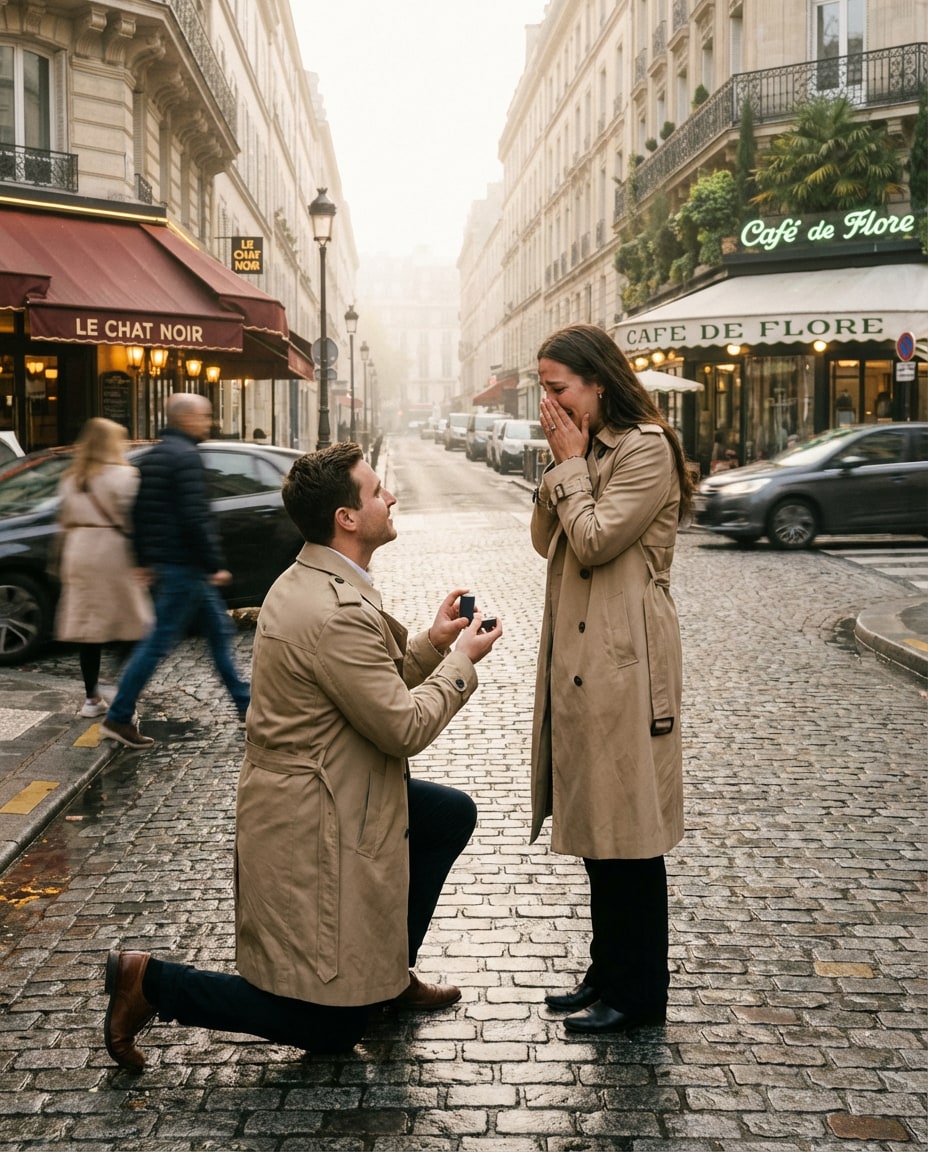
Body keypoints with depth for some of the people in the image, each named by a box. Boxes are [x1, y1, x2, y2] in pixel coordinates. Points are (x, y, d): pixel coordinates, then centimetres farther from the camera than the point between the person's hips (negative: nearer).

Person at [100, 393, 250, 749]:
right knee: (159, 640, -5)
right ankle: (119, 718, 0)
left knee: (219, 629, 17)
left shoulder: (153, 456, 14)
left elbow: (140, 513, 19)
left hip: (165, 561, 10)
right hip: (184, 564, -10)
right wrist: (215, 564, -17)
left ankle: (245, 703, 25)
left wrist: (147, 559, 22)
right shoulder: (186, 457, -16)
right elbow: (196, 517, -22)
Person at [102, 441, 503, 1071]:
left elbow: (376, 687, 14)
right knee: (332, 1028, 2)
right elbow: (404, 727, -21)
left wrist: (432, 642, 2)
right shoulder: (338, 613, -27)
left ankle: (390, 969, 29)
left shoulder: (307, 582, 6)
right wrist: (461, 660, -8)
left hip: (334, 793, 10)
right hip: (312, 829, -10)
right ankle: (152, 981, 5)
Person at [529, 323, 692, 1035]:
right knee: (596, 823, 15)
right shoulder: (589, 449, 16)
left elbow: (594, 541, -18)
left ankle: (638, 994, 11)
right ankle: (609, 973, 27)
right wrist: (562, 466, 2)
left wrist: (570, 464, -8)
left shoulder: (647, 449, -12)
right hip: (579, 655, 10)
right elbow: (546, 542, 13)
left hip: (622, 659, -9)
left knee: (626, 828, -1)